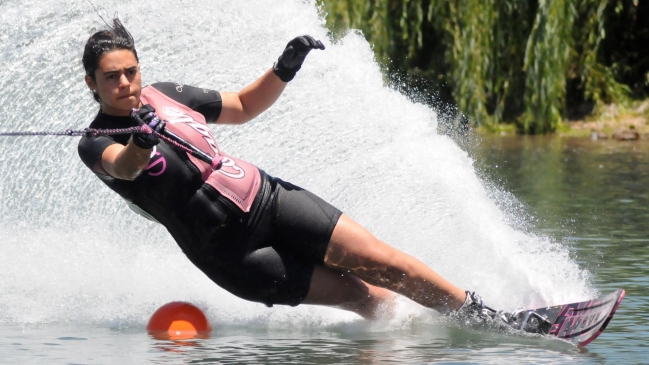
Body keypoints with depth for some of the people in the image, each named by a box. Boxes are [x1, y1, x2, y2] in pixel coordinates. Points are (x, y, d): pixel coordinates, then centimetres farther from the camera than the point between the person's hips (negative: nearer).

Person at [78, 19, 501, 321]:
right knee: (362, 295, -11)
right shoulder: (95, 145, -8)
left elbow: (243, 107, 20)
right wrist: (141, 140, -54)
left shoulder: (166, 95, 7)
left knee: (378, 260, -6)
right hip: (227, 249, -4)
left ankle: (478, 312, 3)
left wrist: (284, 70, 3)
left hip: (265, 196, 4)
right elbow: (125, 167, -32)